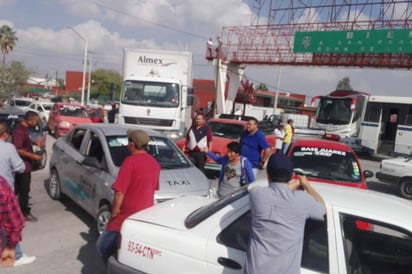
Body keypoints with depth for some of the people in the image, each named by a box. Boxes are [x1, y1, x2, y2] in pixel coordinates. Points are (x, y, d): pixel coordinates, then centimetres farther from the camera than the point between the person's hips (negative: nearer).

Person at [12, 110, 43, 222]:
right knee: (24, 190, 0)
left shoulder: (24, 128, 7)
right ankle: (25, 213, 11)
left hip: (25, 164, 10)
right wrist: (33, 156, -24)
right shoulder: (19, 130, -24)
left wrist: (35, 142, 9)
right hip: (23, 165, -10)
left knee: (21, 188, 18)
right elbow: (18, 150, -28)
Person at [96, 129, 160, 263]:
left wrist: (114, 213, -8)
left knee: (104, 246, 11)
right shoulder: (154, 163, 5)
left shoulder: (130, 161, -18)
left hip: (127, 216, -7)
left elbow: (119, 192, -20)